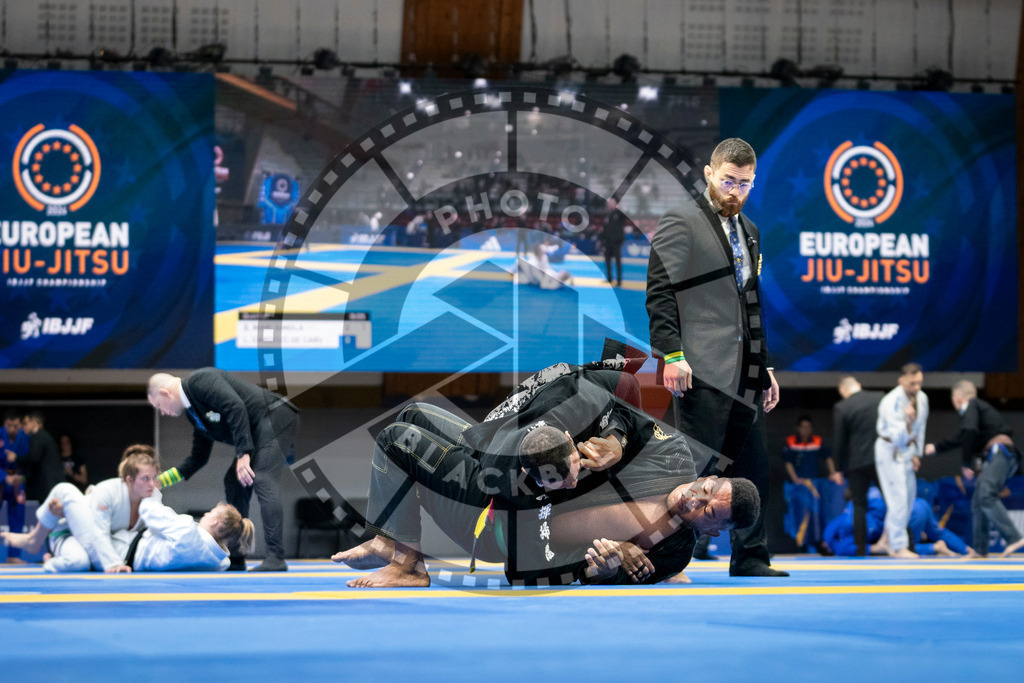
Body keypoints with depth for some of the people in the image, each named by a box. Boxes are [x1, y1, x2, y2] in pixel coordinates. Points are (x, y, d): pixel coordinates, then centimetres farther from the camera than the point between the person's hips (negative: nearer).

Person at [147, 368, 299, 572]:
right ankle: (236, 559, 16)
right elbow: (198, 458, 26)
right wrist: (161, 480, 22)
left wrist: (243, 454, -25)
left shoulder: (199, 381, -12)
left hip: (275, 417, -11)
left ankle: (275, 559, -26)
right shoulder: (194, 413, 18)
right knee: (234, 482, 11)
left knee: (263, 482, -21)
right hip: (259, 432, 11)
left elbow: (236, 407, -24)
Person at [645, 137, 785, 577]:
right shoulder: (680, 224, -3)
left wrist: (764, 366, 20)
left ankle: (750, 558, 15)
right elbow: (659, 293, -10)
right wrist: (672, 355, -19)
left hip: (744, 375, 8)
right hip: (703, 372, -8)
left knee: (753, 467, 8)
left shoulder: (749, 231, 21)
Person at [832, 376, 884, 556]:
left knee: (859, 504, 6)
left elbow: (839, 441, -4)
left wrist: (839, 469, 5)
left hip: (858, 462, -2)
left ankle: (861, 547, 2)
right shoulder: (881, 398, 0)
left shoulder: (841, 408, -7)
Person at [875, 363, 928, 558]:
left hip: (907, 450, 8)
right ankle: (899, 546, -3)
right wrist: (908, 421, -48)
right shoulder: (892, 402, -27)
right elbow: (898, 437, -31)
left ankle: (890, 535, 32)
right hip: (889, 452, -8)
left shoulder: (922, 398, -3)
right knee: (898, 498, -11)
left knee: (909, 496, 16)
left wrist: (916, 454, 11)